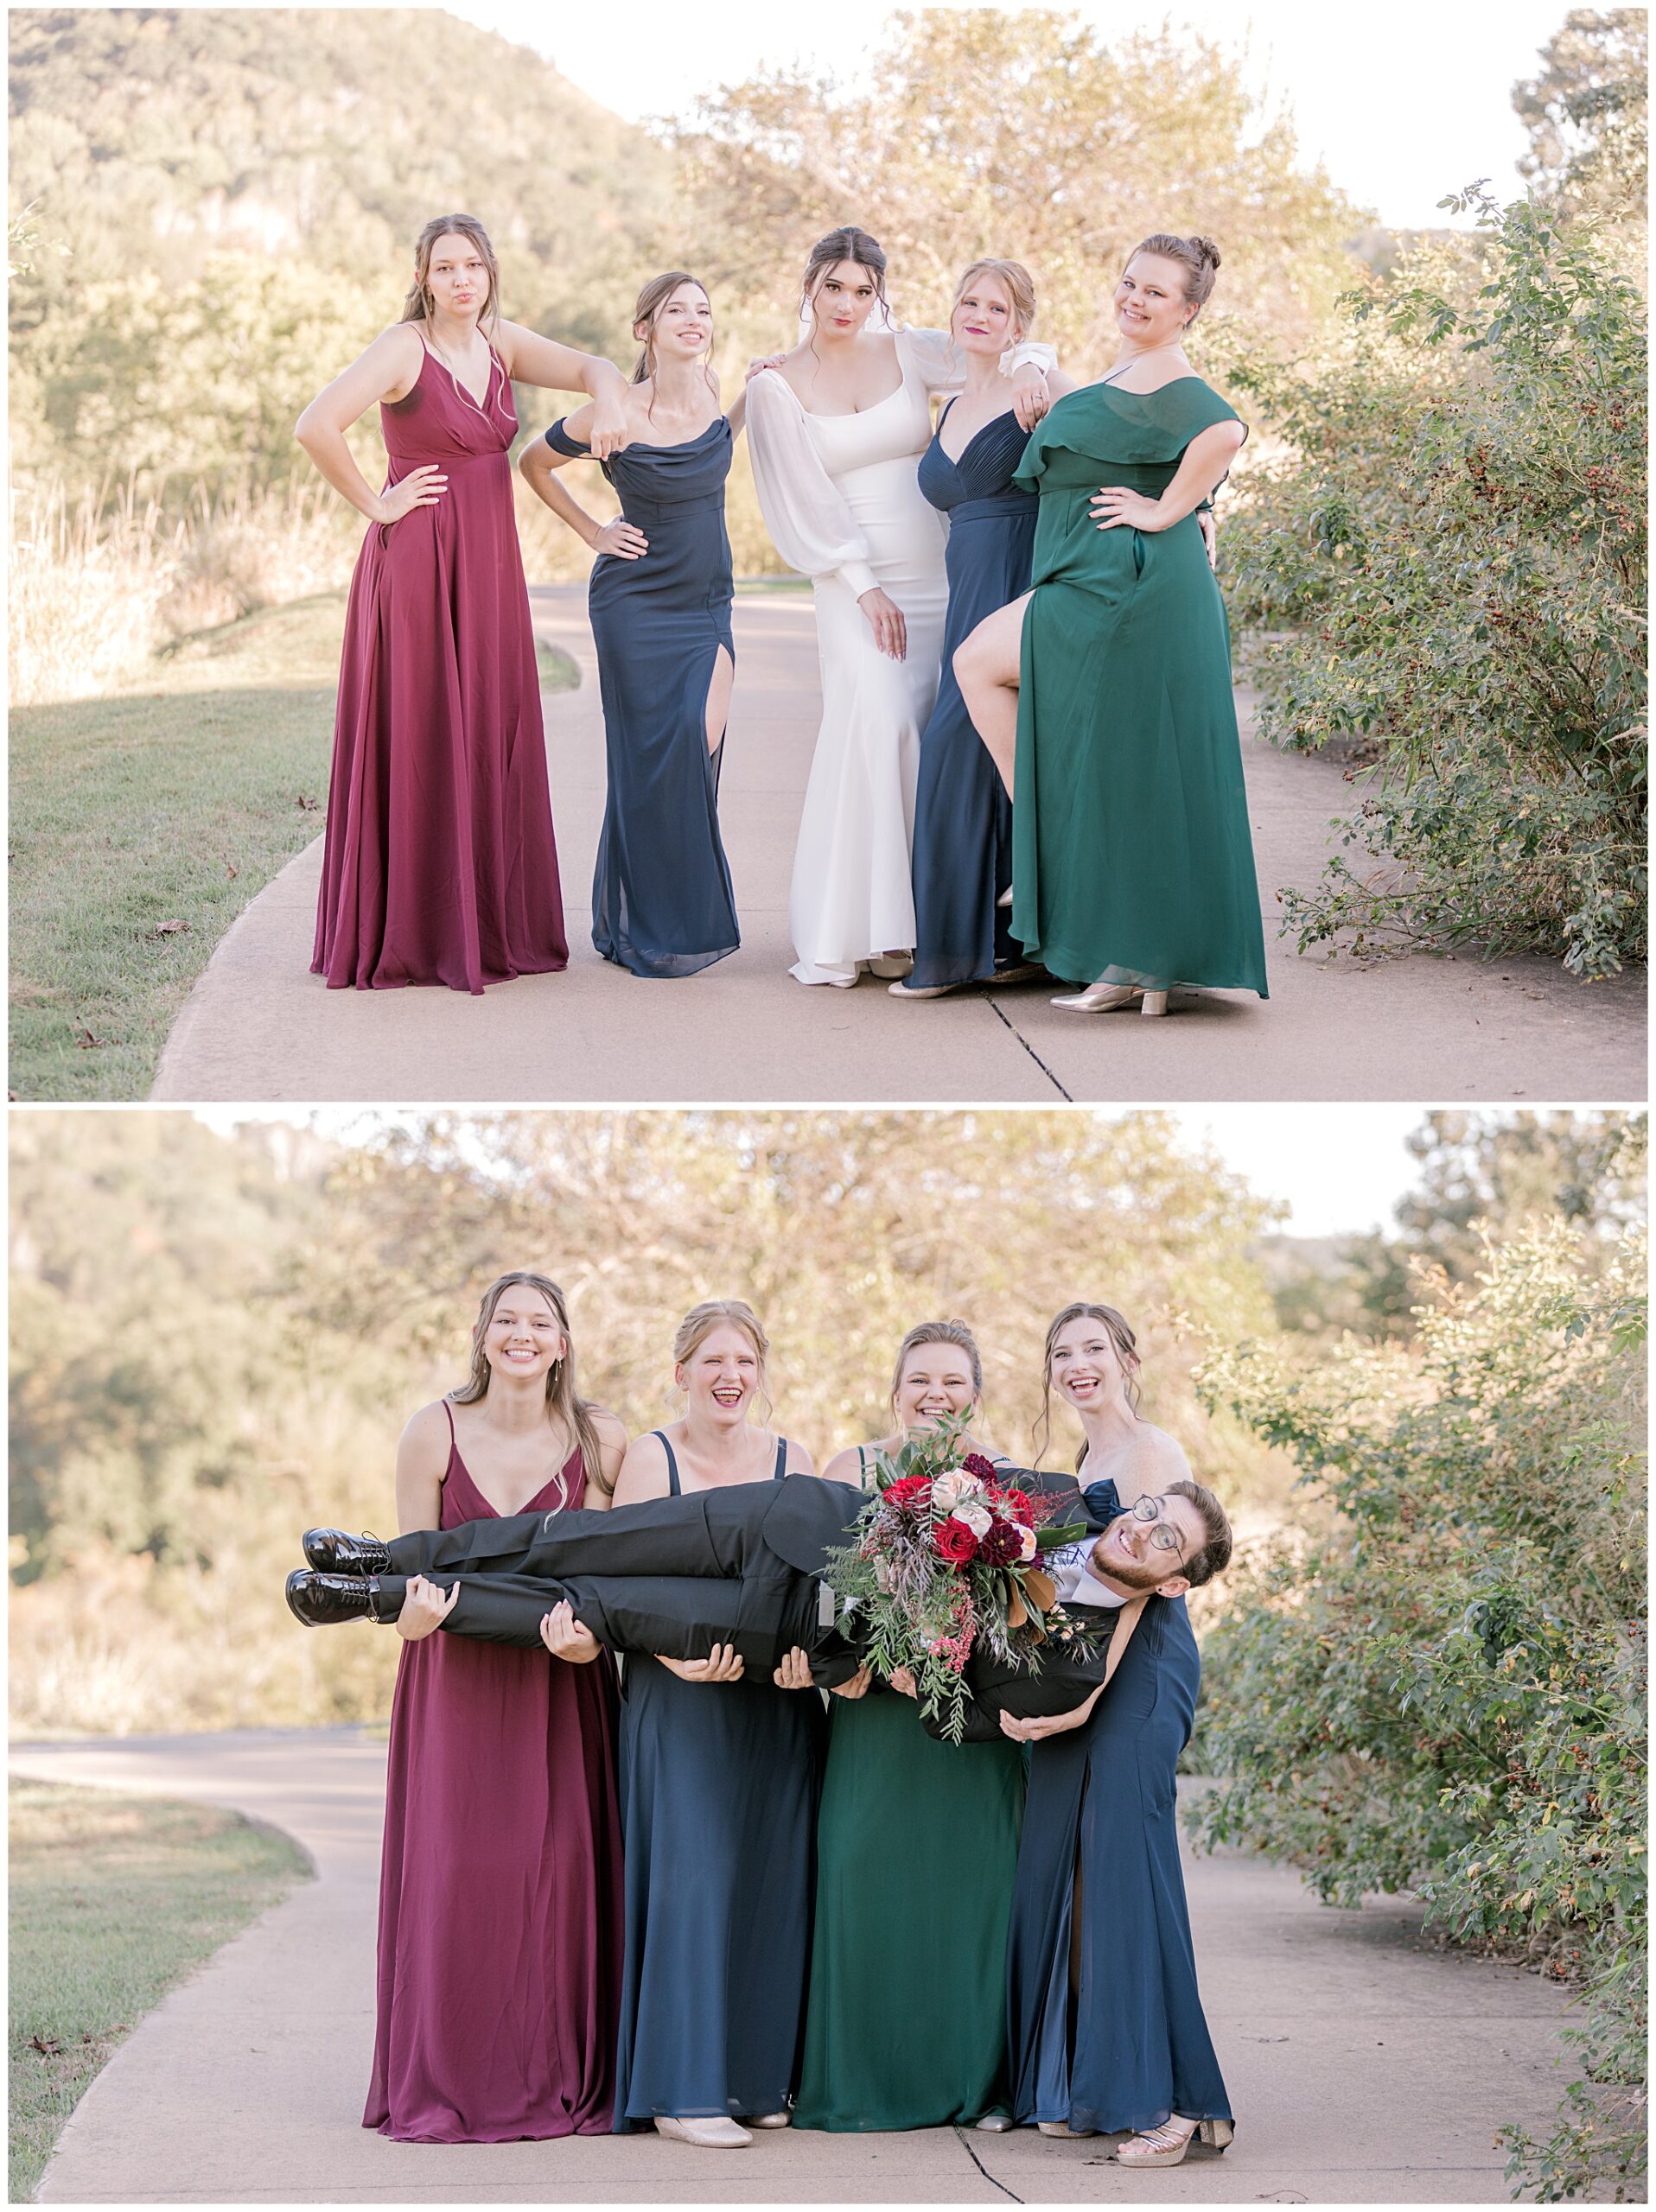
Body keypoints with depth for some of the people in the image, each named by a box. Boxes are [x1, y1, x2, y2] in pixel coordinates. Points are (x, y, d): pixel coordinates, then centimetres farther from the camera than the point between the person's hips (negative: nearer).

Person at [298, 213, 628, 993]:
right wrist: (374, 504, -12)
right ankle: (408, 938, 3)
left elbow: (592, 366, 4)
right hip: (418, 565, -7)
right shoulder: (404, 347, -10)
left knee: (489, 744, 8)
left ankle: (489, 928, 15)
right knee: (416, 744, -3)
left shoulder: (502, 343, 10)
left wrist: (608, 400, -19)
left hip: (489, 569, 7)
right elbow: (316, 426, -21)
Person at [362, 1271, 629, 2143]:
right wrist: (416, 1609, -22)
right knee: (452, 1868, -4)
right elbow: (410, 1574, 0)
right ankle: (448, 2084, 7)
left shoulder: (600, 1441, -1)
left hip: (559, 1683, 1)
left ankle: (559, 2080, 8)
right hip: (455, 1679, 0)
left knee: (561, 1866, -3)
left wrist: (588, 1630, -20)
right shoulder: (434, 1433, -3)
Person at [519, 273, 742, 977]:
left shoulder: (711, 390, 0)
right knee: (651, 756, -5)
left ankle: (691, 919, 9)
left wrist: (756, 396, 11)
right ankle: (647, 931, 6)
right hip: (638, 600, -4)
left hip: (708, 600, 4)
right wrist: (593, 532, 1)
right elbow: (534, 464, 4)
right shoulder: (614, 416, -14)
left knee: (699, 748, -5)